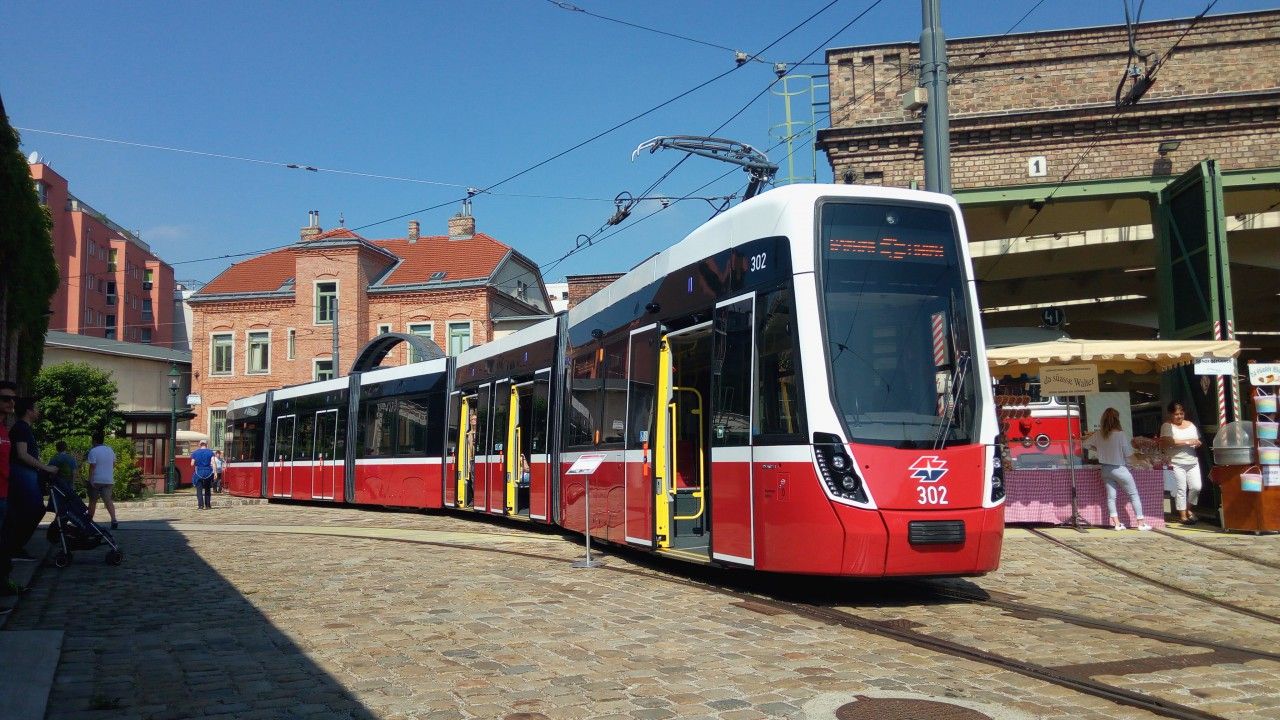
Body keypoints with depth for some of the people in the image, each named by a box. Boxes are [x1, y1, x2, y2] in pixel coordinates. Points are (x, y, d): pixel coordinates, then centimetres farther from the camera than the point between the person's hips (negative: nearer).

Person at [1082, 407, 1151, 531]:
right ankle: (1141, 523, 10)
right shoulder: (1120, 434, -19)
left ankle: (1116, 523, 9)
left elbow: (1086, 444, 8)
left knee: (1111, 496, 8)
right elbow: (1128, 453, -14)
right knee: (1134, 495, 7)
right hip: (1120, 469, -5)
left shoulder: (1099, 434, -4)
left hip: (1106, 469, 5)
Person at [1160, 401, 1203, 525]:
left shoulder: (1191, 425, 16)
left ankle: (1188, 508, 21)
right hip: (1177, 463, -5)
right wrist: (1187, 442, -17)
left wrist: (1197, 443, -4)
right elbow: (1167, 441, -18)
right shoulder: (1167, 426, -3)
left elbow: (1197, 441, 22)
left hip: (1192, 462, 5)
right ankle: (1183, 515, 5)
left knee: (1196, 487, -2)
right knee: (1181, 489, -4)